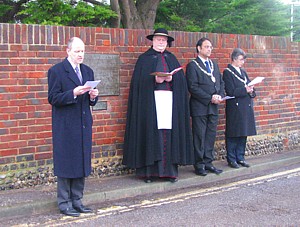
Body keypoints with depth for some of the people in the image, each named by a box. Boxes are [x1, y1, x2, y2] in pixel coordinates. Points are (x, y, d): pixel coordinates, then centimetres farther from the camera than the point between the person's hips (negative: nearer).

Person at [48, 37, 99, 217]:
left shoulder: (88, 71, 15)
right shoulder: (56, 71, -5)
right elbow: (53, 99, -11)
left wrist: (93, 96, -5)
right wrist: (73, 93, -22)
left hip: (84, 124, 6)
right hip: (66, 126, -6)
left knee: (82, 163, 9)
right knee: (66, 164, -2)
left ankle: (77, 201, 19)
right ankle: (64, 203, 7)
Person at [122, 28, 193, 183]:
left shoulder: (171, 58, 18)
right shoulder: (144, 59, 8)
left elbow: (181, 79, 9)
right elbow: (139, 80, -3)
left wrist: (171, 78, -10)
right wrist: (154, 79, -16)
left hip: (170, 99, 3)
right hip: (150, 100, -3)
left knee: (169, 134, 0)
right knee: (150, 133, -6)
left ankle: (169, 170, 3)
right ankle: (148, 171, -3)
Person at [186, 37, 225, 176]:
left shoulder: (214, 65, 17)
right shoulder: (192, 66, -5)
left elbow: (220, 83, 17)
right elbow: (192, 87, -13)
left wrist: (220, 96, -4)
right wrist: (210, 98, -16)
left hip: (213, 107, 7)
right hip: (200, 107, -6)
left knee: (211, 136, 8)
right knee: (199, 137, -1)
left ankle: (208, 162, 15)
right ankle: (199, 165, 5)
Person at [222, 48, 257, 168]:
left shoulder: (243, 72, 17)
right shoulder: (227, 72, -7)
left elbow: (249, 86, 15)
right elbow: (231, 91, -15)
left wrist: (251, 90, -6)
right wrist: (245, 90, -19)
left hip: (246, 108, 7)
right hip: (234, 108, -7)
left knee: (243, 134, 10)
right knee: (233, 135, -1)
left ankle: (240, 157, 18)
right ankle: (231, 159, 7)